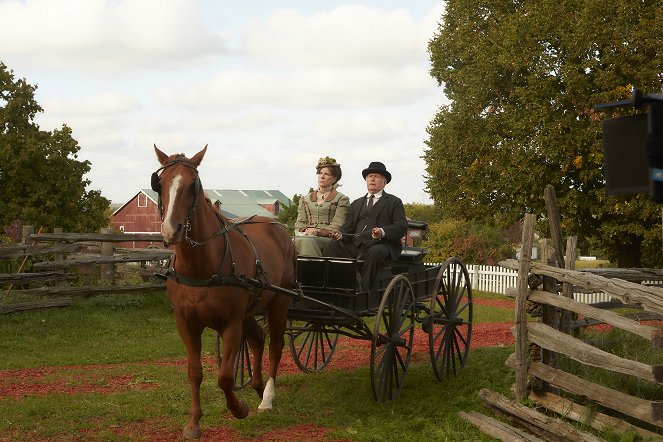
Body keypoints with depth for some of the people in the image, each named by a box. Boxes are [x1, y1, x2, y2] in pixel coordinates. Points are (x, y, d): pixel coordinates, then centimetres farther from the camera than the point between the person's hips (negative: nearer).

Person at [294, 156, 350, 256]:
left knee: (307, 241, -36)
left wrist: (318, 232, -16)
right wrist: (306, 230, -7)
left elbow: (337, 226, -1)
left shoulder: (342, 199, 11)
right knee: (297, 240, -34)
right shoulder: (305, 199, 26)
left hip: (328, 238, -3)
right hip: (306, 236, 3)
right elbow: (299, 223, 18)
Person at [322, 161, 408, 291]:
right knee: (329, 247, -20)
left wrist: (383, 232, -20)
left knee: (375, 253, -39)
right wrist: (340, 235, -5)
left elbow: (402, 226, 0)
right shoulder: (356, 204, 29)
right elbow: (348, 227, 20)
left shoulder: (394, 202, 14)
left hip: (380, 246, -4)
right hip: (356, 246, 4)